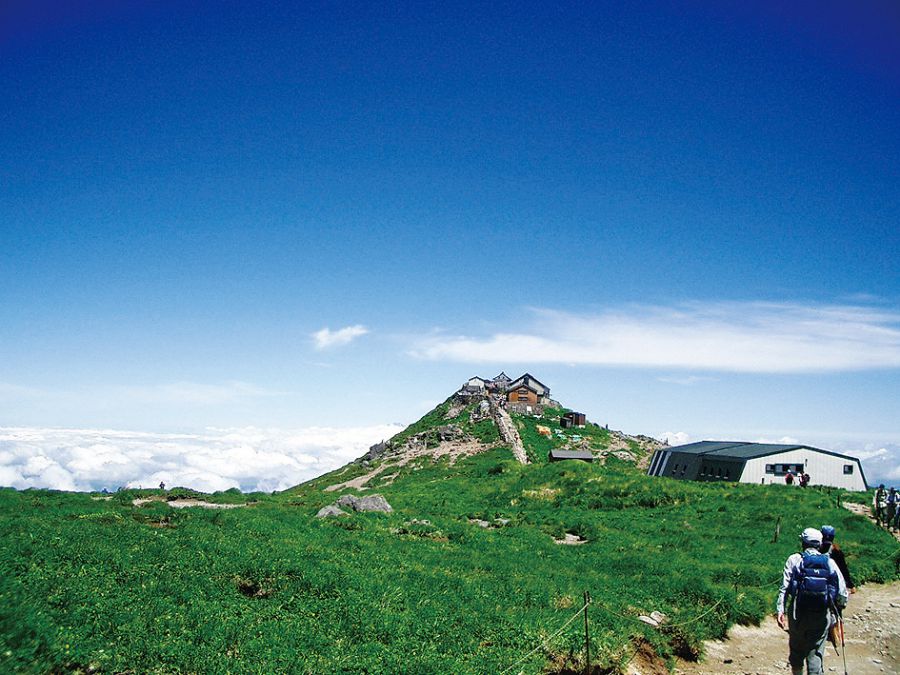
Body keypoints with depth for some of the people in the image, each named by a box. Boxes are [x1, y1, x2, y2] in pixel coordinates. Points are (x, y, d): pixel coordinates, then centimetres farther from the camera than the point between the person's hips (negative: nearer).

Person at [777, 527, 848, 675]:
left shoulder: (794, 559, -1)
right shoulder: (829, 562, 2)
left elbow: (785, 587, -8)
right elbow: (842, 592, -3)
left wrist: (780, 610, -6)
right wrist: (839, 606, 16)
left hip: (799, 614, 0)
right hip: (822, 615, 1)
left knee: (796, 650, 17)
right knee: (816, 653, 6)